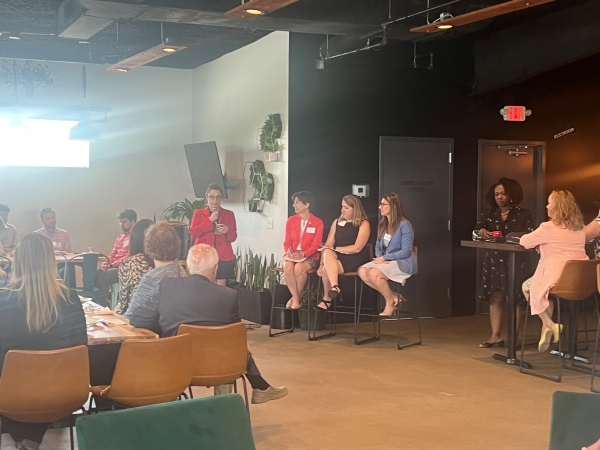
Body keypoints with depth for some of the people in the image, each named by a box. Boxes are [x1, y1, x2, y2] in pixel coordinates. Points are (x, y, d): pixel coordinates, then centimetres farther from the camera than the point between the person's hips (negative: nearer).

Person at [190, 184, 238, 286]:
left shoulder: (229, 214, 12)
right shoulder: (198, 213, 9)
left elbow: (233, 237, 10)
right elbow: (193, 232, -6)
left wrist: (227, 231, -12)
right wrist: (210, 220, -11)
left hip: (223, 258, 1)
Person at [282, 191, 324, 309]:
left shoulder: (317, 223, -3)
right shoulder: (291, 221, 7)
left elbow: (315, 245, -8)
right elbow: (287, 241, 7)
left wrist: (302, 255, -23)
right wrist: (289, 253, -14)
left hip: (310, 256, -3)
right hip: (292, 255, 3)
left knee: (299, 267, -35)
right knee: (287, 266, -33)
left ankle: (296, 297, -14)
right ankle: (296, 298, -23)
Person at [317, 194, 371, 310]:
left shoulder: (363, 224, -3)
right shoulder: (337, 222, 13)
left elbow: (357, 248, -13)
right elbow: (327, 245, 5)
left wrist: (335, 249, -11)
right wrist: (322, 264, -9)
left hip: (355, 260, -5)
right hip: (337, 257, 5)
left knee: (327, 269, -30)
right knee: (327, 253, -32)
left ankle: (327, 299, -19)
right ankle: (334, 286, -39)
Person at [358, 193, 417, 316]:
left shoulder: (404, 225, -13)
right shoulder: (383, 224, 9)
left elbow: (406, 252, -17)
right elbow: (378, 247, 14)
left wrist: (384, 258, -15)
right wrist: (380, 257, -9)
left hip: (402, 263, -7)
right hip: (385, 261, 8)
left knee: (374, 273, -31)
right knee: (362, 271, -19)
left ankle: (391, 303, -8)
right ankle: (392, 296, -7)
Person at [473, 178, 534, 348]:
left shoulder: (523, 214, 1)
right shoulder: (488, 214, 9)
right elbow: (475, 232, 1)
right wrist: (481, 232, -21)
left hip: (516, 261, -3)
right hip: (494, 260, 3)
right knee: (495, 297, 1)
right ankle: (496, 335, 5)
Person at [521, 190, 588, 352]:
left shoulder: (549, 228, -13)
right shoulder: (579, 227, 9)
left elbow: (524, 242, -6)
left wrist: (539, 242, 13)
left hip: (558, 280, -7)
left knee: (527, 287, 21)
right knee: (545, 283, 33)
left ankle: (549, 324, 9)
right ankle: (548, 326, 24)